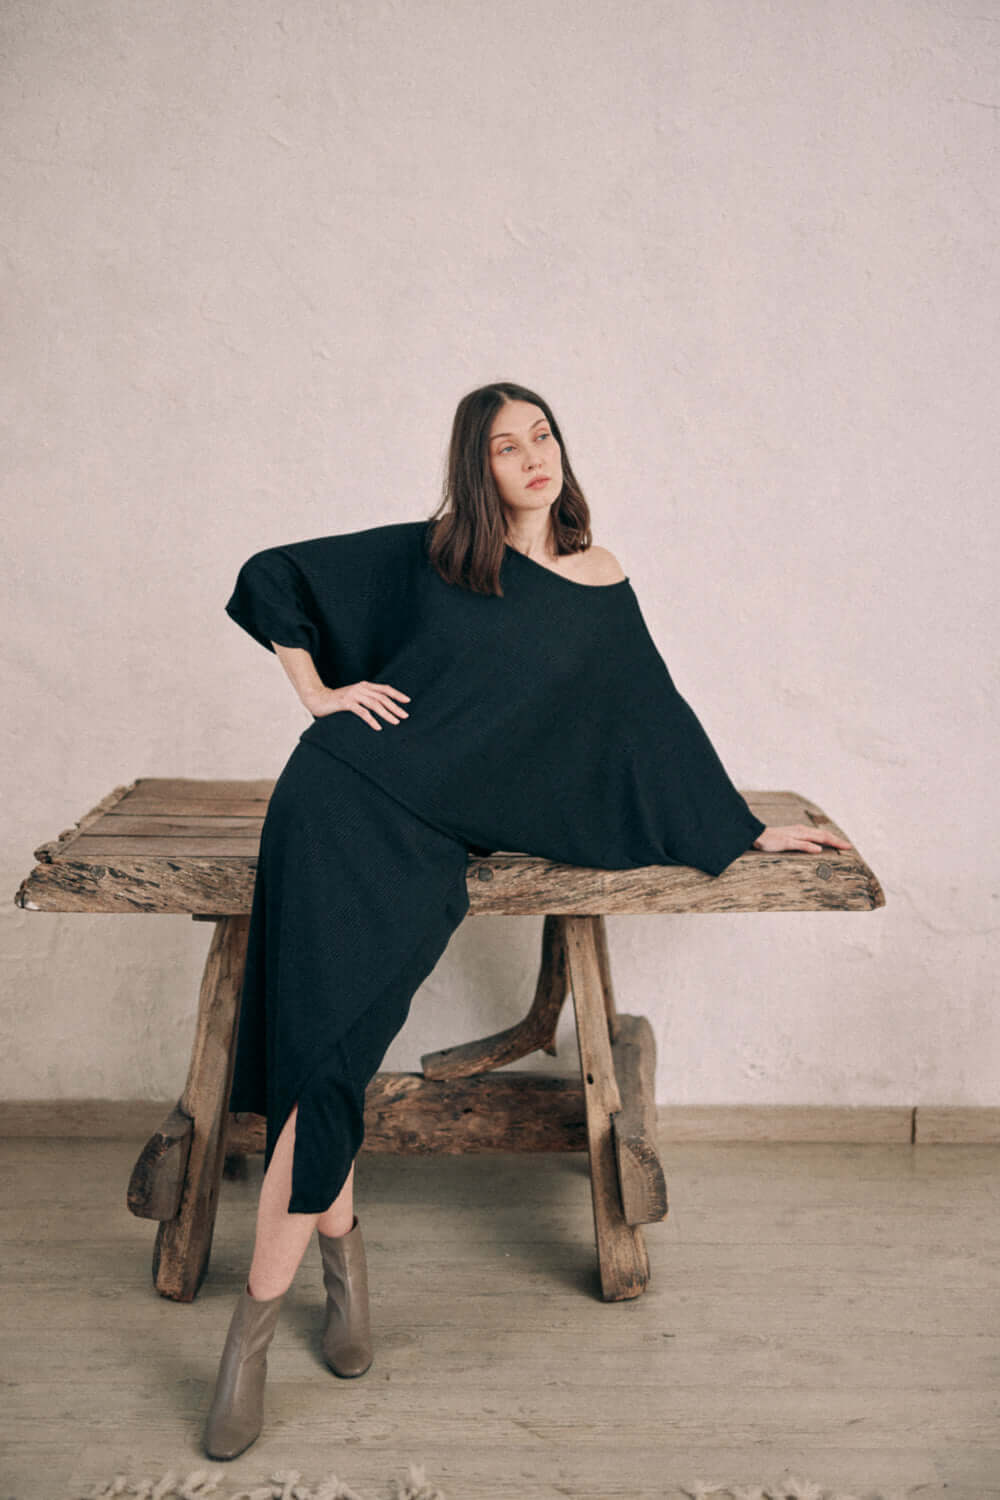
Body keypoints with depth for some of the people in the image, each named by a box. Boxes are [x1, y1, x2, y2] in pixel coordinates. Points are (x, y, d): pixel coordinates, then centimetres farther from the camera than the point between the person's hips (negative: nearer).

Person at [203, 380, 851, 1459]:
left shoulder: (603, 591, 12)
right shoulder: (426, 555, 8)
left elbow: (659, 720, 19)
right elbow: (272, 576, 15)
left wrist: (747, 831, 21)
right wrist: (321, 695, 4)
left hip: (435, 842, 0)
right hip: (346, 795, 0)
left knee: (329, 1035, -17)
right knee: (318, 1020, -17)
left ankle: (255, 1320, -5)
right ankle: (338, 1236, 8)